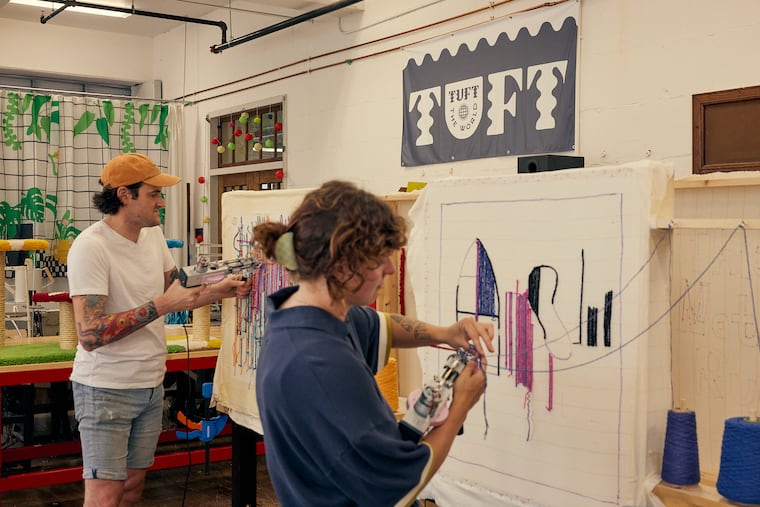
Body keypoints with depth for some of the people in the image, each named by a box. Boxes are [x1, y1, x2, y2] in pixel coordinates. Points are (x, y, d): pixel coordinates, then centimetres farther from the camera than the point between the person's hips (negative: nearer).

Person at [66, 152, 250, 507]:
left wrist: (220, 290, 1)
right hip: (107, 389, -7)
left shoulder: (153, 234, 4)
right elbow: (90, 336, -25)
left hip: (151, 385, 7)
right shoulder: (91, 246, -19)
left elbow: (174, 296, 16)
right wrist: (161, 305, -25)